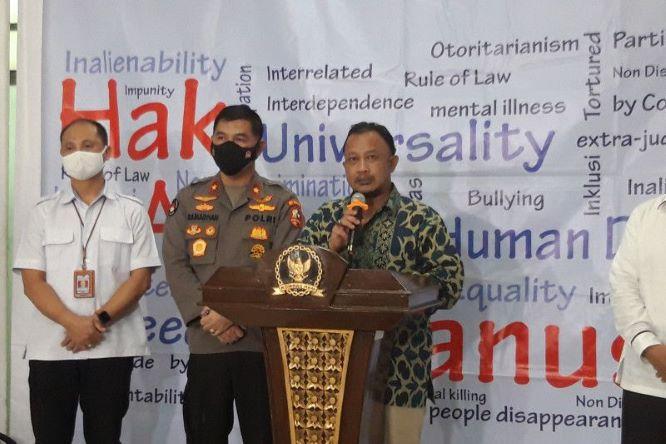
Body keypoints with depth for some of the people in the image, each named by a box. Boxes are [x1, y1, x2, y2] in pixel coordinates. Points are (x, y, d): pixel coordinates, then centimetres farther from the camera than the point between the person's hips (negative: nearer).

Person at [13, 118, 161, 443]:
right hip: (51, 348, 1)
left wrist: (99, 321, -14)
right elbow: (32, 282, 0)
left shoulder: (131, 212, 5)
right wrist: (75, 324, -14)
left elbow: (140, 279, -1)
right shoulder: (44, 213, 8)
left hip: (112, 348, -1)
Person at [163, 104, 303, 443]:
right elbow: (175, 265, 2)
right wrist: (207, 316, -12)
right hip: (205, 343, 2)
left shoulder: (282, 203, 4)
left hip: (263, 342, -2)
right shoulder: (189, 200, 10)